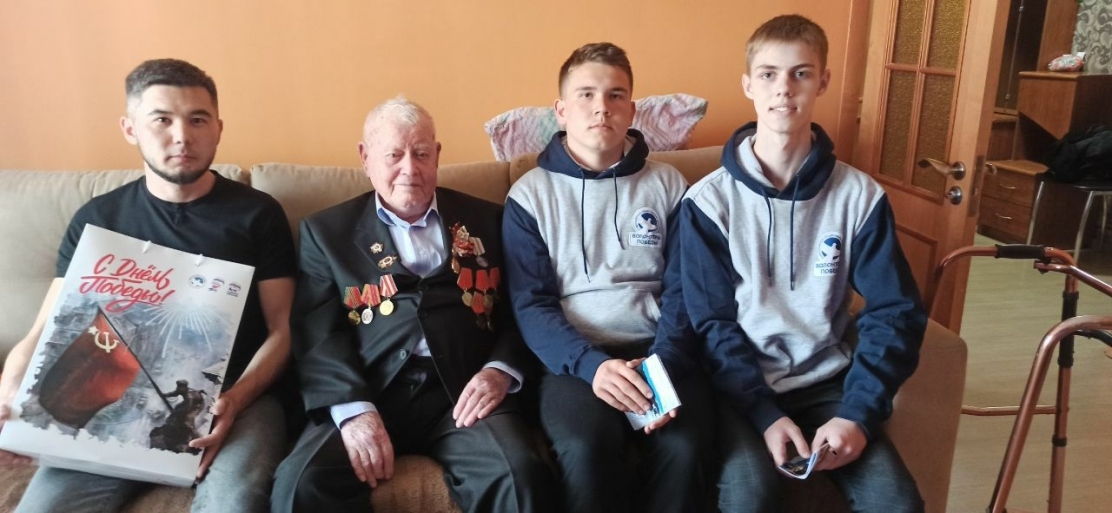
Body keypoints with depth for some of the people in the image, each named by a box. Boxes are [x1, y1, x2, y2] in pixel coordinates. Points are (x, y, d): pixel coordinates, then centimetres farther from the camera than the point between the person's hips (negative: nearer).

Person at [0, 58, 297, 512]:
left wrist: (235, 399, -17)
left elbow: (280, 329, 1)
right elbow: (46, 329, 8)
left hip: (234, 397, -2)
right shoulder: (97, 219, 10)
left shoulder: (258, 214, 3)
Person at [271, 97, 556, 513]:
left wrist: (501, 371, -9)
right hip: (366, 394, 0)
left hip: (463, 391, 1)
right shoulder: (326, 230, 13)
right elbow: (318, 334, 2)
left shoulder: (485, 221, 17)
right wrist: (353, 409, -15)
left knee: (523, 475, -26)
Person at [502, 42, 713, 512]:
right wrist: (592, 364, -19)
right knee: (588, 447, -31)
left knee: (683, 445, -28)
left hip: (657, 352, 2)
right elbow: (531, 305, -2)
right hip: (574, 358, -1)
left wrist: (664, 363, -12)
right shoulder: (530, 195, 5)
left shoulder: (668, 186, 10)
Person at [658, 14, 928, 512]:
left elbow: (895, 313, -1)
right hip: (742, 385, -2)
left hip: (828, 382, 2)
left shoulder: (861, 196, -1)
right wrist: (765, 413, -17)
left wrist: (858, 414, -12)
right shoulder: (707, 201, -6)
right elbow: (712, 322, -6)